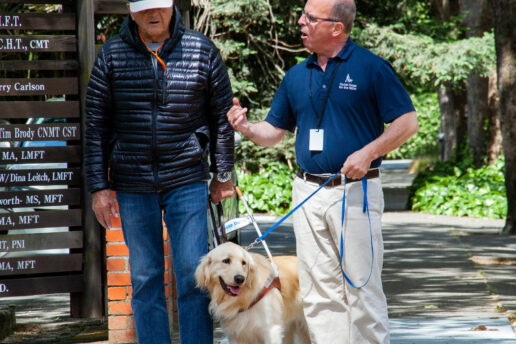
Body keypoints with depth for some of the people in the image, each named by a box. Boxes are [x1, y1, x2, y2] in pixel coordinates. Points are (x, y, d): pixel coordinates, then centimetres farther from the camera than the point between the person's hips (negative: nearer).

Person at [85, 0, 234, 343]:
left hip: (188, 182, -1)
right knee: (144, 278, 6)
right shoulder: (111, 55, 0)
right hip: (132, 185, 1)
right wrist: (99, 186, 0)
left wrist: (223, 175, 10)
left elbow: (222, 116, 7)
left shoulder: (202, 51, -1)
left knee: (193, 275, -4)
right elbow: (96, 125, 3)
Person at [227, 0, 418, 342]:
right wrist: (247, 127, -3)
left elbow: (408, 122, -5)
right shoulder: (296, 76, 12)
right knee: (318, 291, 7)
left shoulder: (372, 68, -5)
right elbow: (275, 131, 18)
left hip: (356, 191, -5)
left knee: (362, 287, -3)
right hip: (308, 194, 6)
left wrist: (368, 152, -17)